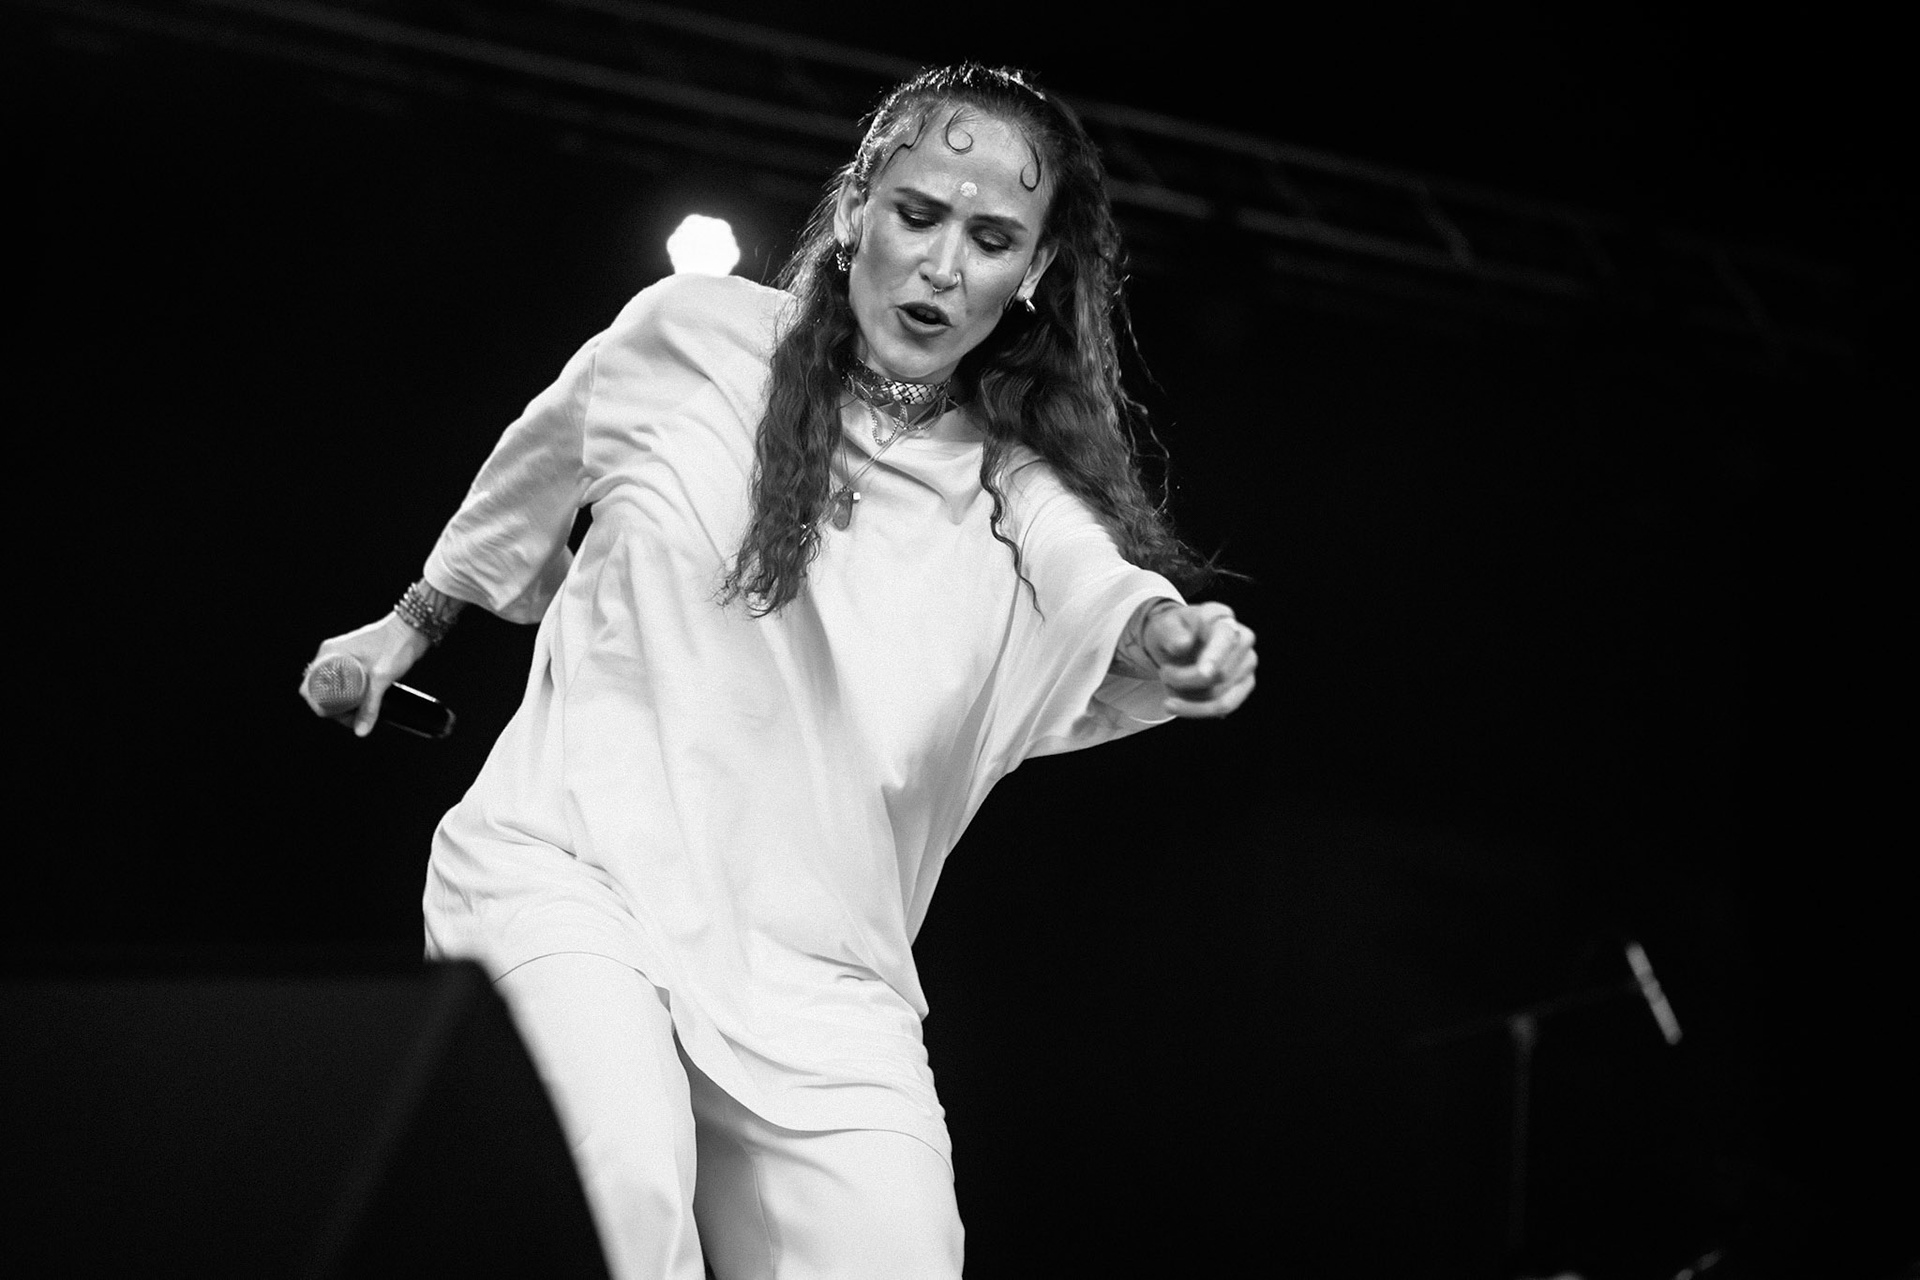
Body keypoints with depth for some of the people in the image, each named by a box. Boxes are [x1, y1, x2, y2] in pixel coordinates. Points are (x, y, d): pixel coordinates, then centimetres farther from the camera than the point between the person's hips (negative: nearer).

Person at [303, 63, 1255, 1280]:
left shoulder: (1015, 496, 3)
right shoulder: (691, 337, 3)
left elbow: (1095, 589, -18)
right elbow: (539, 463, 23)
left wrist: (1164, 640, -41)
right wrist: (416, 620, 34)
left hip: (818, 969, 2)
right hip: (574, 863, -2)